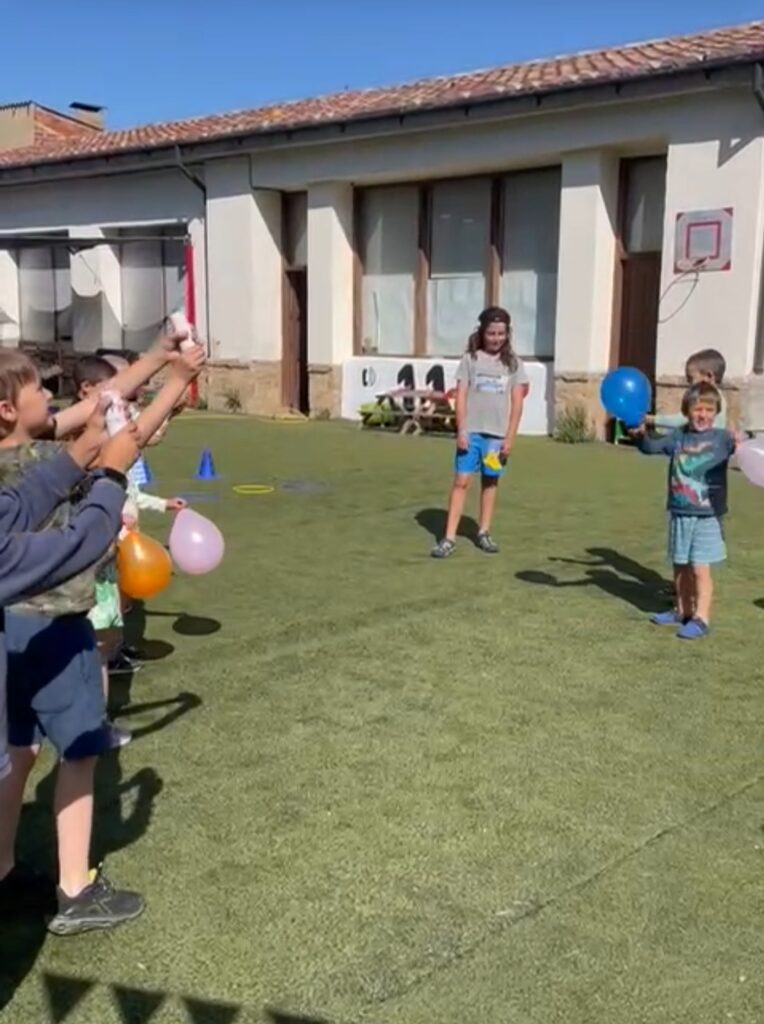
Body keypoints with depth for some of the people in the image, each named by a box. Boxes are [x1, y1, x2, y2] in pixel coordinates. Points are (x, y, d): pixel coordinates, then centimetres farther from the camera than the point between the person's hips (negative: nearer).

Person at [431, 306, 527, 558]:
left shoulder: (513, 363, 5)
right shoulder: (470, 358, 2)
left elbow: (517, 403, 3)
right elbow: (461, 396, 0)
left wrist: (510, 437, -3)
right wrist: (461, 430, -8)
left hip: (497, 433, 2)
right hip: (471, 431, -2)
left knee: (490, 482, 10)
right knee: (461, 481, -4)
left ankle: (484, 533, 23)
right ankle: (449, 538, -4)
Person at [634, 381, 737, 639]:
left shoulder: (721, 438, -6)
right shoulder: (677, 437, 3)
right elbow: (652, 447, -1)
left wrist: (740, 446, -41)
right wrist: (640, 435, -21)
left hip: (708, 515, -4)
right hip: (679, 513, 4)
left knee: (700, 568, -6)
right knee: (680, 566, 16)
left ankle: (701, 618, 1)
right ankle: (682, 611, 31)